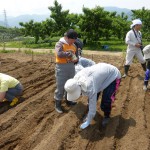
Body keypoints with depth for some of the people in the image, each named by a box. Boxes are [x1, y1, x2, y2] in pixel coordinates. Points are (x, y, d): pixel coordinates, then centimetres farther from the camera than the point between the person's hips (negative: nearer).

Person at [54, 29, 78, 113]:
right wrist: (70, 53, -21)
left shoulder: (73, 45, 10)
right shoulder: (60, 44, -11)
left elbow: (76, 55, 18)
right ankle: (58, 104, 12)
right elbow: (59, 54, -29)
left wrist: (76, 58, -6)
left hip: (71, 66, 7)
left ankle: (68, 100, 36)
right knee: (60, 86, -1)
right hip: (62, 67, -7)